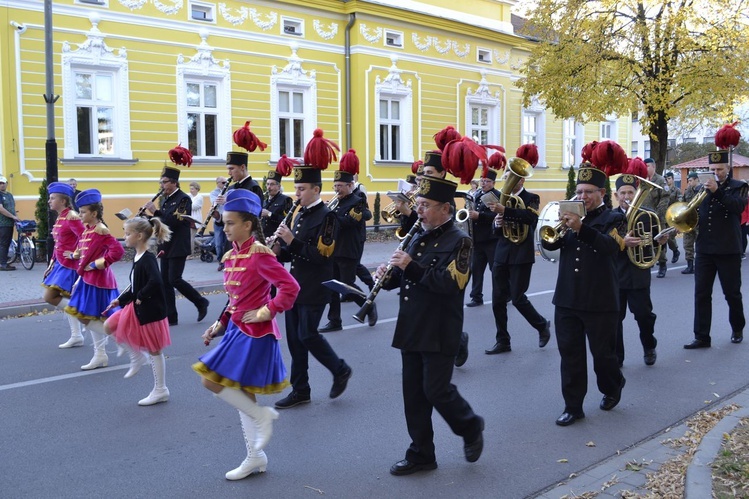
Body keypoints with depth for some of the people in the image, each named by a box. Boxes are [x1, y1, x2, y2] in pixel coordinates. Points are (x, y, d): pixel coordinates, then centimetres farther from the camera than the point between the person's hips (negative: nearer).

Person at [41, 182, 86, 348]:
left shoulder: (71, 217, -15)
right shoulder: (60, 218, 13)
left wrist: (74, 254, -19)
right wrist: (52, 263, 17)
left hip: (69, 265, -9)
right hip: (61, 265, 9)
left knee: (50, 297, -10)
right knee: (66, 301, 11)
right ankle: (76, 336, 16)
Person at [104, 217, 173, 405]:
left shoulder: (148, 259, -21)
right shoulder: (138, 258, 7)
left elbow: (155, 282, -36)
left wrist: (141, 297, -24)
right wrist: (120, 300, 14)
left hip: (149, 310, -9)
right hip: (136, 308, 9)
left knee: (154, 350, 1)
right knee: (109, 327, 12)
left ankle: (160, 390, 14)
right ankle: (137, 357, 23)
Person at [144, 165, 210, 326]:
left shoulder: (184, 199, -11)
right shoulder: (165, 199, 13)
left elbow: (174, 221, -22)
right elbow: (163, 221, 16)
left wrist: (155, 211, -20)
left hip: (178, 247, -8)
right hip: (166, 247, 8)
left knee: (174, 280, -11)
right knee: (165, 281, 5)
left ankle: (201, 302, 9)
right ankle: (170, 317, 11)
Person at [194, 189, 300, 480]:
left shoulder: (259, 254, -17)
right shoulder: (232, 256, 9)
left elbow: (290, 287, -23)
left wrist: (266, 312, -21)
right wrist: (220, 325, 9)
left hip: (254, 333, -9)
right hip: (237, 330, 9)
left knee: (212, 381, -11)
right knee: (242, 393, 13)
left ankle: (262, 415, 6)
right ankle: (255, 457, 25)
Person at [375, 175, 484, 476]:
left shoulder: (459, 241, -10)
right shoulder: (418, 239, 13)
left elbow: (451, 282, -23)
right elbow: (406, 278, 19)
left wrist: (411, 266, -26)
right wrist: (388, 275, -3)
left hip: (440, 334, -7)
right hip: (411, 331, 7)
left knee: (436, 390, -3)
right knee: (413, 393, 9)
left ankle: (471, 428, 25)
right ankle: (421, 454, 21)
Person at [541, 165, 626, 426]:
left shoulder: (613, 218, -2)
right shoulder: (572, 215, 11)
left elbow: (611, 246, -22)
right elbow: (549, 243, 0)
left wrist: (580, 228, -35)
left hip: (600, 302, -4)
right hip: (567, 299, 4)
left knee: (602, 353, 9)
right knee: (570, 354, 5)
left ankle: (612, 388, 37)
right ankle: (573, 407, 14)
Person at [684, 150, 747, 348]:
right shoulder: (704, 188, 12)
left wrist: (717, 191, -30)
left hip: (728, 250, -3)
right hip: (704, 249, 3)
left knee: (732, 293, 9)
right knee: (701, 294, 0)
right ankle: (701, 337, 3)